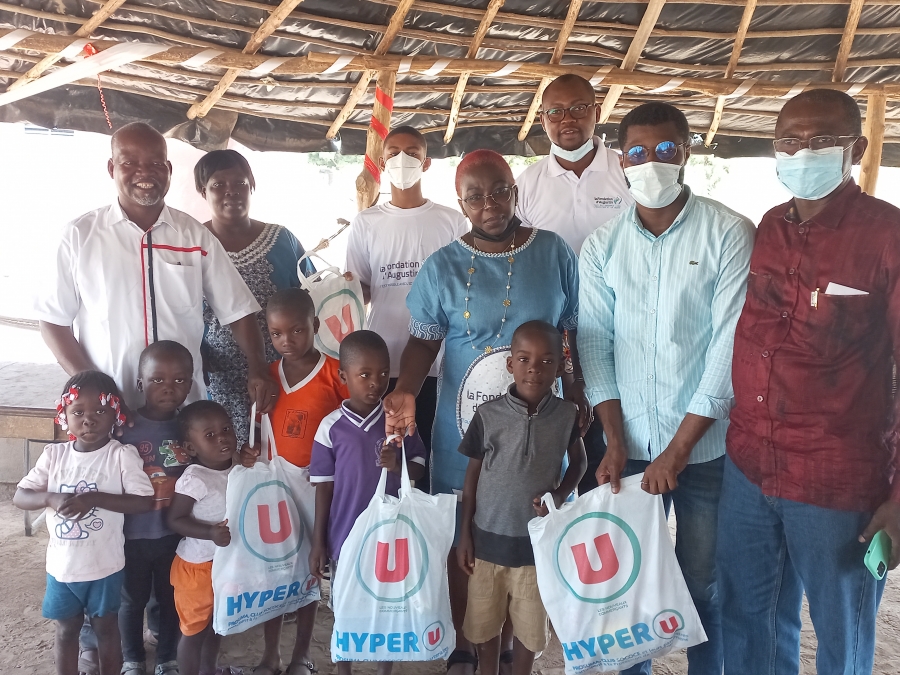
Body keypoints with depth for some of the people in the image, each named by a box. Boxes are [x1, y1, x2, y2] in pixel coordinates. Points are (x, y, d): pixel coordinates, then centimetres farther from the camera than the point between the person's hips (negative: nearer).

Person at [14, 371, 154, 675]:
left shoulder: (123, 455, -15)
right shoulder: (54, 454, -4)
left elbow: (145, 501, -19)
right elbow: (19, 496, -2)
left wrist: (94, 498, -28)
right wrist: (50, 498, -23)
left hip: (105, 566, -3)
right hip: (61, 565, 3)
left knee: (106, 628, 16)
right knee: (66, 630, 19)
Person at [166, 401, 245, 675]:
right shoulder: (194, 479, -26)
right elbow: (175, 519, -23)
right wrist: (210, 533, -34)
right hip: (198, 564, -7)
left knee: (218, 621, 26)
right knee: (194, 628, 12)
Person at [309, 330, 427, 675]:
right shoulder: (331, 427, -11)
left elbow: (420, 466, 1)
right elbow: (324, 488, -5)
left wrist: (399, 466, -22)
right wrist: (318, 542, -2)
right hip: (346, 537, -1)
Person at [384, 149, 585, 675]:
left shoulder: (555, 253, 2)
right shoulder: (442, 267, -2)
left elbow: (575, 334, 8)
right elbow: (424, 340, -2)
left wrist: (579, 399, 8)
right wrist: (405, 393, -18)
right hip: (466, 428, 0)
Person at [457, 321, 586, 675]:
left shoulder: (566, 415, -8)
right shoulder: (488, 414, -11)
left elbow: (579, 461, 9)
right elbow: (473, 474, -1)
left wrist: (560, 494, -10)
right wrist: (465, 534, 0)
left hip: (538, 540, 0)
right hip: (489, 538, 0)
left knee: (530, 624, 15)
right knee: (484, 621, 16)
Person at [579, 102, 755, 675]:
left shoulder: (731, 234, -7)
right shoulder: (602, 247, 3)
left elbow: (732, 348, -11)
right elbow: (594, 347, 3)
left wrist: (678, 450, -12)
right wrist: (616, 445, -4)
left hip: (706, 446, -2)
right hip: (629, 445, 3)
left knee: (703, 585, 10)